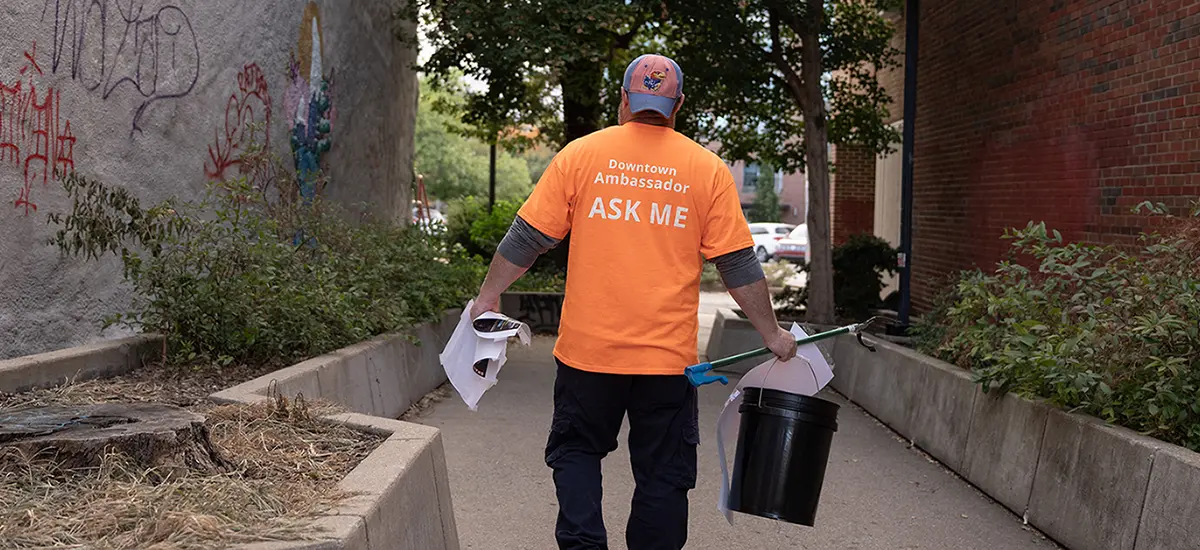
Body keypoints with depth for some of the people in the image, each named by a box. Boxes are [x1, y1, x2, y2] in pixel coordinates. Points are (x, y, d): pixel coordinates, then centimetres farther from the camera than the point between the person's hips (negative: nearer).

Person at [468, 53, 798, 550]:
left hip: (588, 346, 0)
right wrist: (771, 333, 11)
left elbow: (528, 237, 2)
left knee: (576, 451, 17)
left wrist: (488, 296, 15)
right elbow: (738, 266, 1)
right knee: (662, 472, 10)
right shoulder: (708, 169, 1)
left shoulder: (580, 154, 0)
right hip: (668, 355, 0)